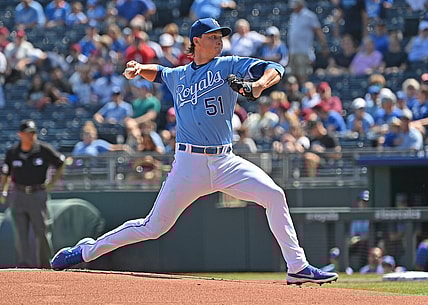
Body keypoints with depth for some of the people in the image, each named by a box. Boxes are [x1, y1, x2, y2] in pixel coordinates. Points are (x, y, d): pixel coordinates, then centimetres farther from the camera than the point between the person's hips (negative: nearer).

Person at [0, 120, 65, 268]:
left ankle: (45, 264, 12)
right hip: (18, 195, 2)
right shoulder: (12, 153, 1)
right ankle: (24, 263, -1)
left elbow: (61, 163, 8)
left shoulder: (44, 150, -5)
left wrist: (51, 183, 4)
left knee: (42, 232, 0)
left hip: (38, 195, -2)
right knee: (20, 233, -3)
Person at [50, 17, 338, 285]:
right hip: (189, 164, 0)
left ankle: (297, 267, -13)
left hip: (225, 161, 0)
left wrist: (260, 84, -30)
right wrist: (139, 69, 14)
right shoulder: (177, 76, 13)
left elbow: (274, 69, -8)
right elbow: (158, 73, 37)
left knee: (274, 195, -19)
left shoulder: (229, 66, 5)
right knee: (155, 226, 1)